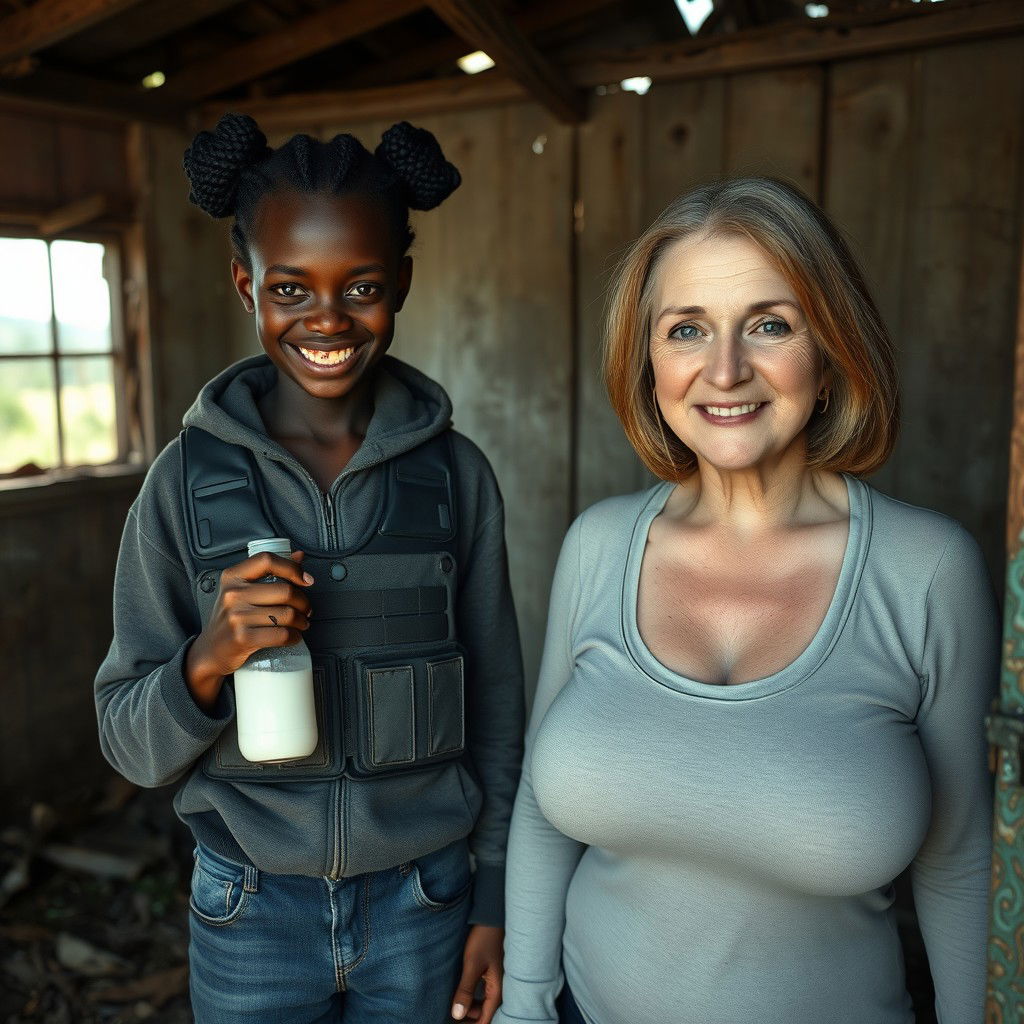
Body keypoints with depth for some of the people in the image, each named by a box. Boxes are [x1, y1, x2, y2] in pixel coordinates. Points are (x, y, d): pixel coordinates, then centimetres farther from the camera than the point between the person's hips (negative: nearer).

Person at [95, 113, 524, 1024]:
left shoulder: (456, 473, -9)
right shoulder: (187, 480, -10)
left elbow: (495, 701, -1)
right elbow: (131, 746, -5)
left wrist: (496, 902, 3)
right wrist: (208, 659, -24)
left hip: (423, 902, 0)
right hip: (251, 913, 0)